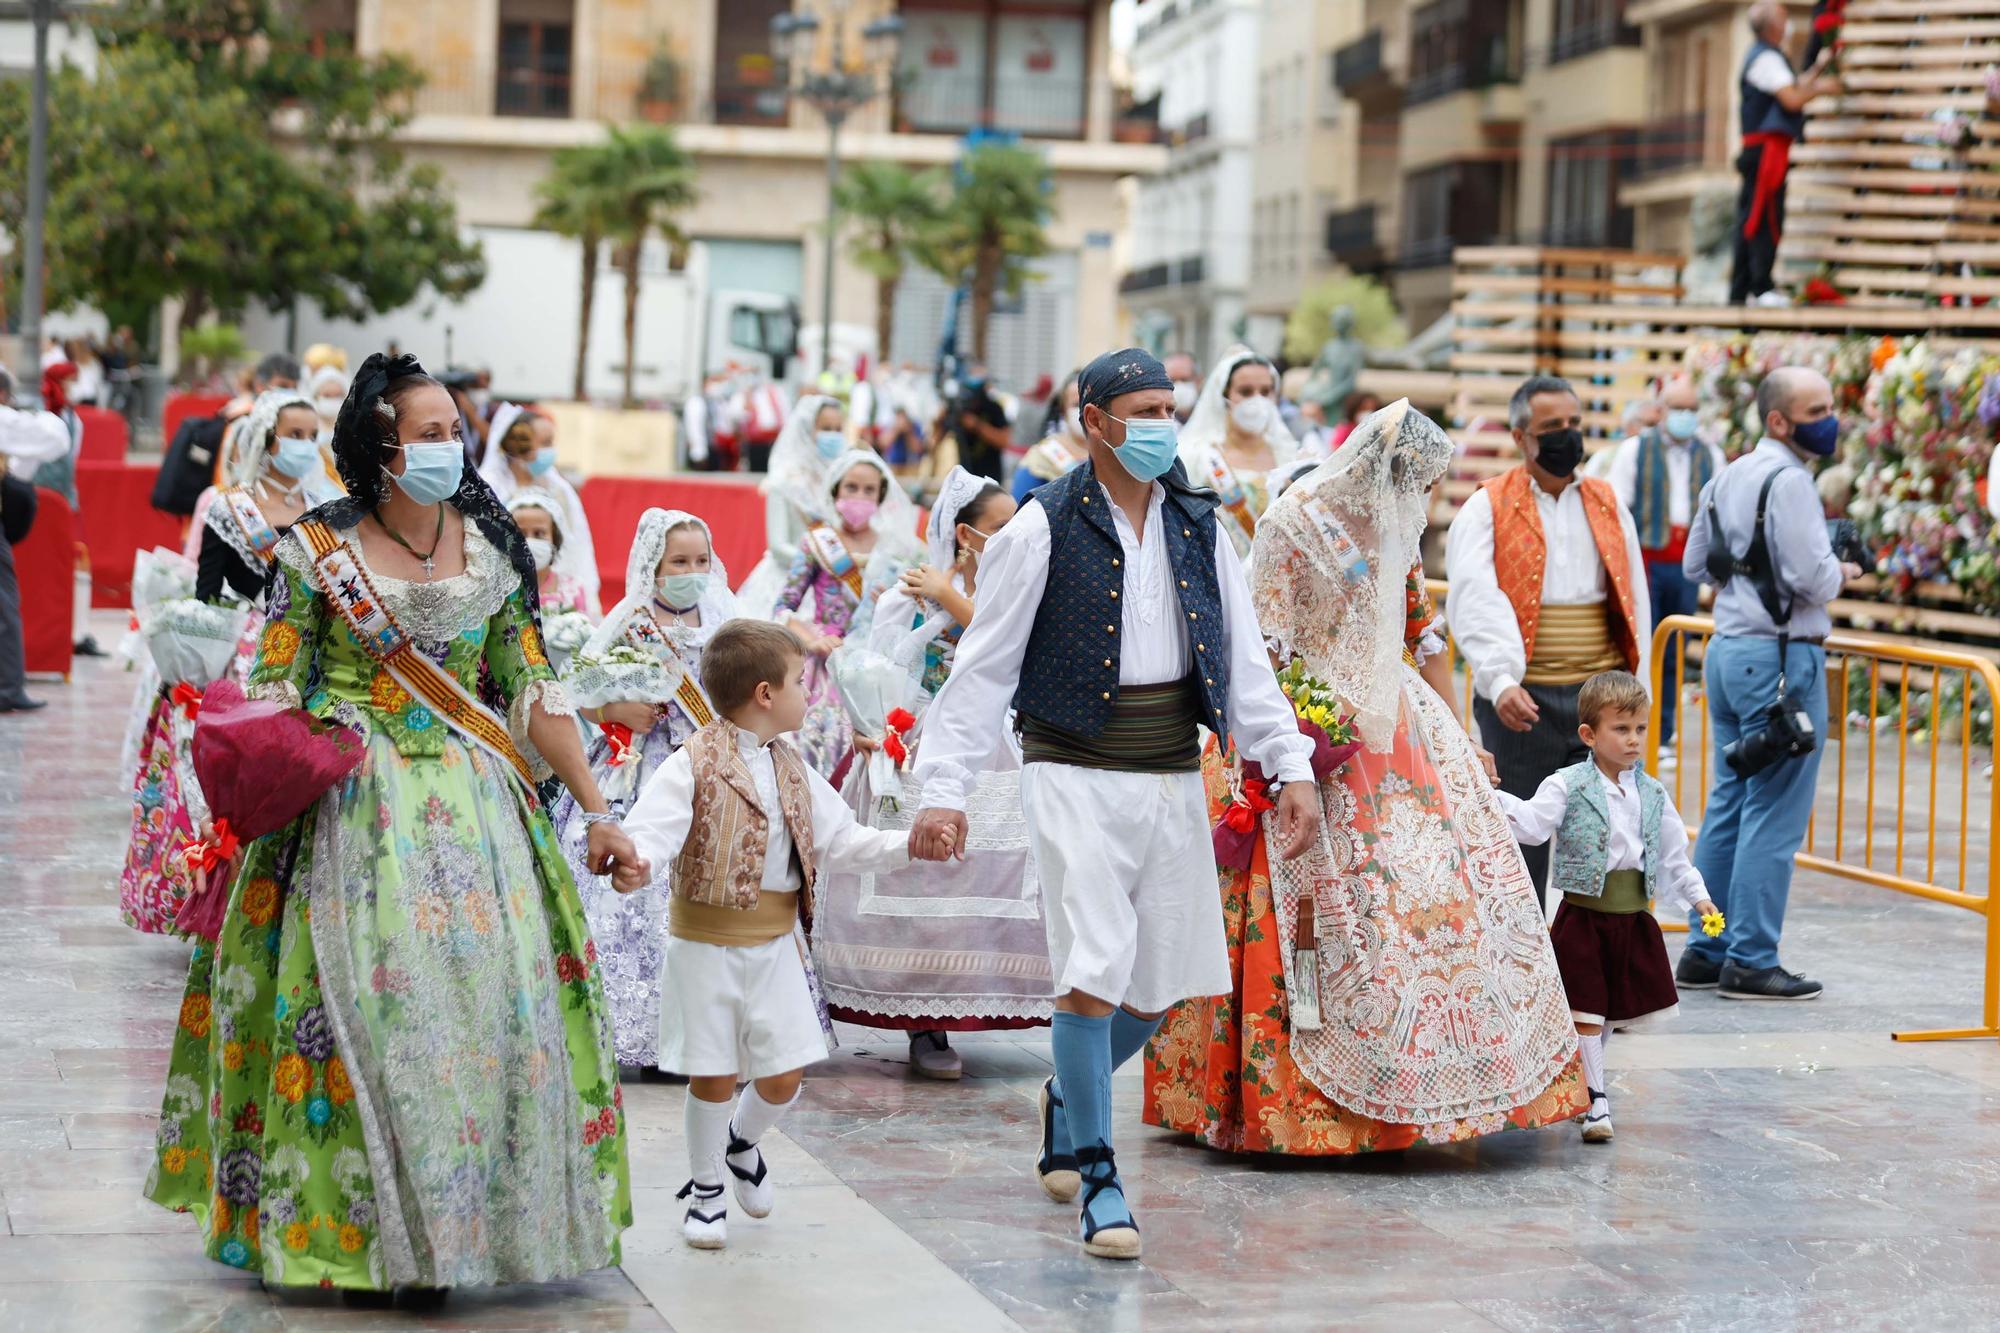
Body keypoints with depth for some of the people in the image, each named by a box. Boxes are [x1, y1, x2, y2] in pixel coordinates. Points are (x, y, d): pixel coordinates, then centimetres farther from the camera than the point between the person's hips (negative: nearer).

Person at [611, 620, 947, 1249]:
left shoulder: (794, 772, 9)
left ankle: (742, 1143, 38)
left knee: (783, 1078, 6)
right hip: (706, 944, -5)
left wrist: (908, 844, 1)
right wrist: (637, 865, -48)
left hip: (775, 944, 6)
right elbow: (654, 827, -26)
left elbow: (840, 841, 12)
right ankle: (706, 1191, 22)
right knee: (713, 1078, 1)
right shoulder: (694, 765, -13)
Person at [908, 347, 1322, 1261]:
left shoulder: (1198, 528, 9)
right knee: (1092, 974, -13)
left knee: (1163, 987, 9)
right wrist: (944, 789, -12)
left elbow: (1245, 661, 11)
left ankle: (1070, 1095, 38)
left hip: (1173, 778, 5)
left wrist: (1291, 768, 2)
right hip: (1077, 775, -5)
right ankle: (1096, 1182, 0)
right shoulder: (1044, 530, -6)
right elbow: (982, 668, -5)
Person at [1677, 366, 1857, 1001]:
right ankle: (1751, 961, -3)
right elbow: (1812, 580, -20)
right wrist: (1842, 571, 0)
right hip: (1780, 658, -9)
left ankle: (1704, 953, 16)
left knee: (1727, 805, 13)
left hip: (1727, 650, 9)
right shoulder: (1788, 480, -14)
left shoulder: (1726, 478, 13)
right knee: (1775, 815, -4)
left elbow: (1696, 563, 22)